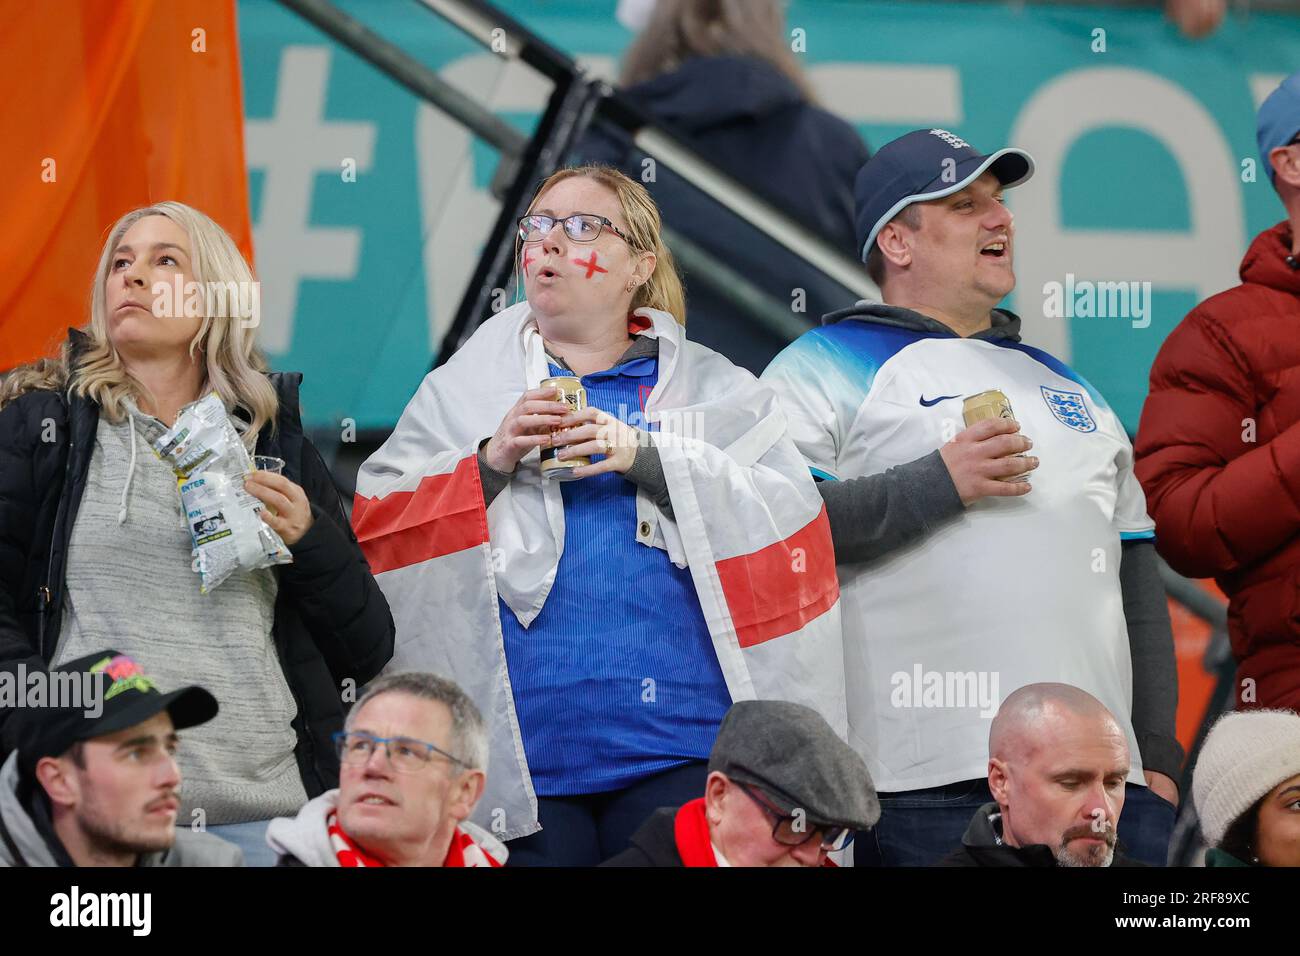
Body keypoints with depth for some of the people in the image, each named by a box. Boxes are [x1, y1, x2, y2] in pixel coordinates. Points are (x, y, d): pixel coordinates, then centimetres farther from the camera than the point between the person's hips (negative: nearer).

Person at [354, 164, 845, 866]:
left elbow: (792, 521, -1)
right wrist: (490, 461, -9)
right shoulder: (458, 392, 15)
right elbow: (372, 534, 5)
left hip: (680, 751, 0)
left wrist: (649, 459, -12)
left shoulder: (713, 388, 13)